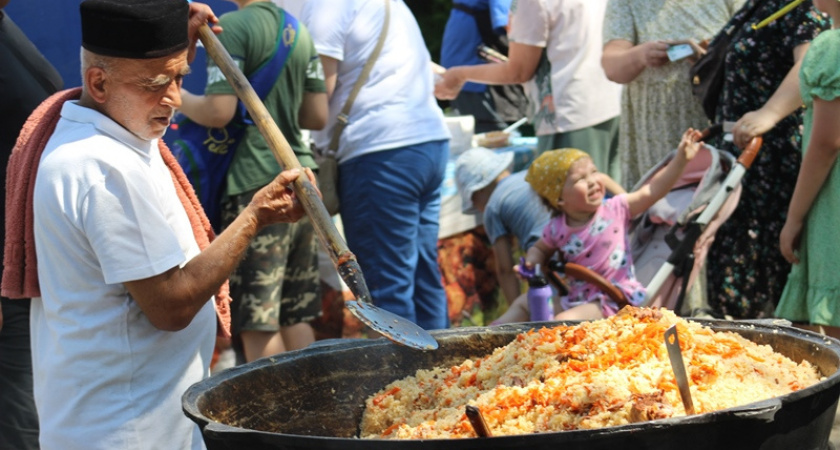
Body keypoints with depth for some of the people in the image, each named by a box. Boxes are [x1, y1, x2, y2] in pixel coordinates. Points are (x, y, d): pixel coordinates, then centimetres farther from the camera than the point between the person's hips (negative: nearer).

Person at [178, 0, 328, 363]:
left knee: (258, 326, -4)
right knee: (297, 318, 12)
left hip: (255, 185, -8)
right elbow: (317, 117, 14)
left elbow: (218, 111, -17)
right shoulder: (298, 30, 13)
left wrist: (177, 98, 1)